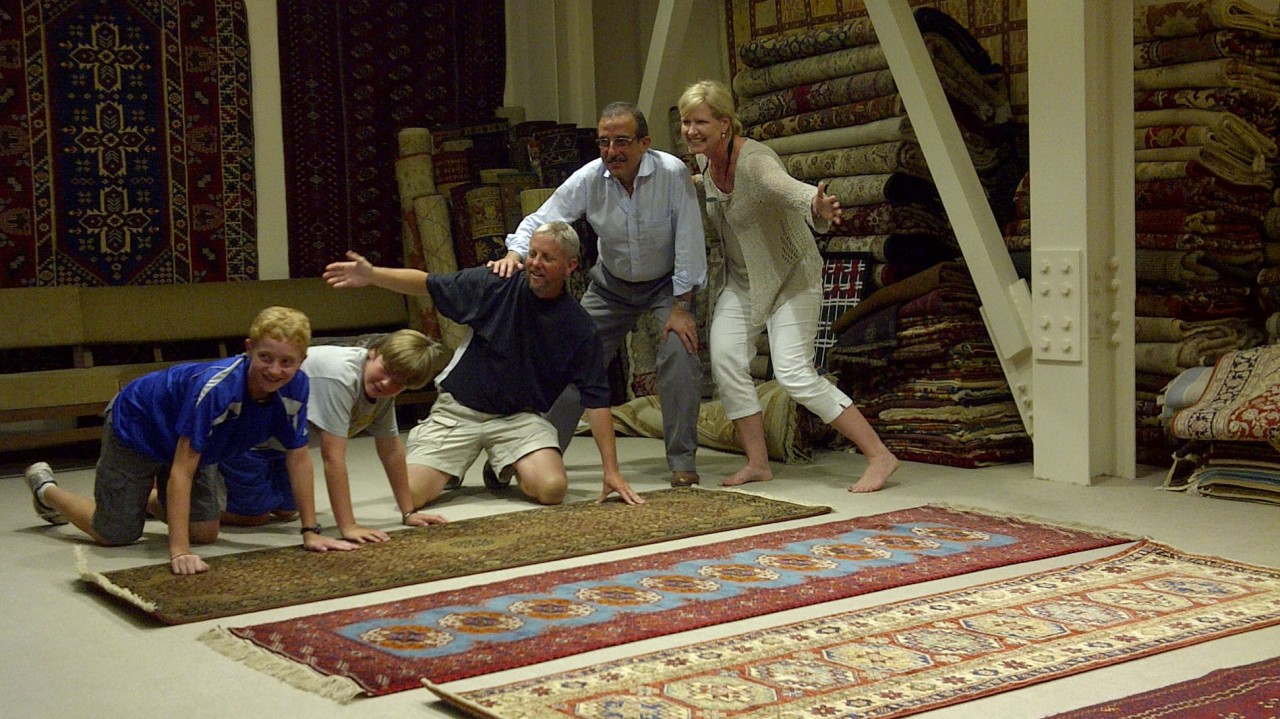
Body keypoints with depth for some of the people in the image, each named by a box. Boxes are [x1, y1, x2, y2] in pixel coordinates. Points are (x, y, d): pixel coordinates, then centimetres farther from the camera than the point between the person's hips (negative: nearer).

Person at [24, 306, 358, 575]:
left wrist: (311, 531, -16)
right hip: (136, 427, -6)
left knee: (205, 533, 5)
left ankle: (151, 496, 34)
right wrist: (179, 552, -45)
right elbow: (183, 470, -41)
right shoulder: (215, 387, -42)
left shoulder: (295, 387, -25)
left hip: (183, 440, 6)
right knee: (117, 534, 3)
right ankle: (46, 489, 31)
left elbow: (298, 457, -14)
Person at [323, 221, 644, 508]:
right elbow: (427, 284, 1)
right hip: (458, 410, 0)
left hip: (520, 417, 0)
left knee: (552, 489, -27)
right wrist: (372, 275, -15)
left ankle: (508, 469, 10)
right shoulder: (495, 285, -7)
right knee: (410, 494, -16)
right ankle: (452, 467, 21)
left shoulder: (579, 328, -7)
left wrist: (611, 471, -10)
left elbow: (597, 399, -6)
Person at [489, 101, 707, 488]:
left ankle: (682, 460, -11)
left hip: (666, 281, -3)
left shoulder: (672, 173, -29)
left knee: (680, 349, -23)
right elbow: (541, 221, -15)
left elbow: (689, 239, -25)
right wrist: (515, 252, -36)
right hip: (611, 284, 3)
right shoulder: (587, 180, -20)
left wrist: (681, 307, -24)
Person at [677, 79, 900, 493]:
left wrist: (818, 206, -70)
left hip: (791, 275, -7)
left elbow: (786, 186, -52)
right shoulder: (705, 161, -4)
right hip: (742, 280, 8)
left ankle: (879, 456, -6)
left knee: (794, 373, -15)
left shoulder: (754, 161, -28)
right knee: (725, 359, -8)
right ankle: (758, 464, 4)